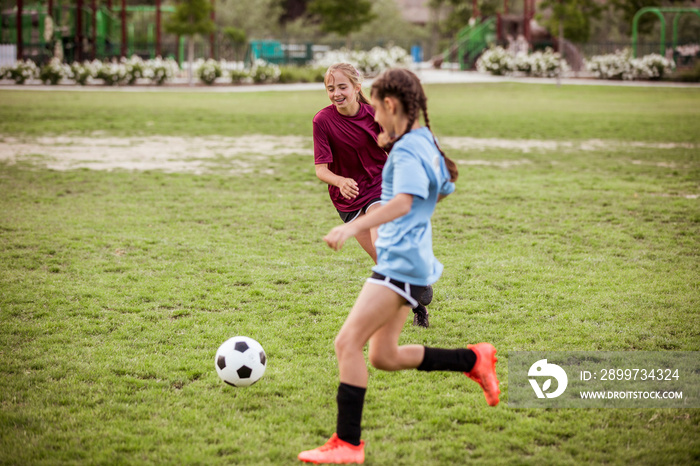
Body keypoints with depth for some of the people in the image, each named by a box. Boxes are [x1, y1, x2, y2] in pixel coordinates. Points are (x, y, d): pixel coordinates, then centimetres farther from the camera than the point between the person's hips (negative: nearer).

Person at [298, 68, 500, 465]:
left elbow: (403, 202, -30)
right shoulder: (425, 141, 16)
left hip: (401, 264, -10)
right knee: (384, 356, 14)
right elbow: (444, 189, 31)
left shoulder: (407, 150, -14)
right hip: (402, 261, 10)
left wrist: (352, 228, -41)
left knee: (348, 342, -14)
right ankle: (474, 360, 22)